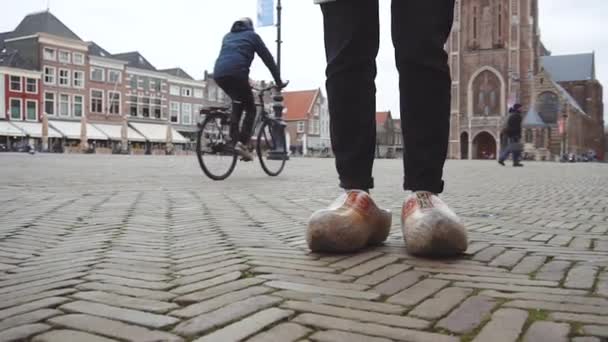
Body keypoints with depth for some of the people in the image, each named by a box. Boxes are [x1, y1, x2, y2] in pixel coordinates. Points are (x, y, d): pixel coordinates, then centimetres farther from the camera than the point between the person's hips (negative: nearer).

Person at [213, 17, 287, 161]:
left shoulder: (228, 36, 34)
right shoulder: (252, 35, 20)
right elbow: (268, 59, 16)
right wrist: (278, 82, 21)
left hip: (218, 74, 5)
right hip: (236, 73, -5)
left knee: (238, 102, 25)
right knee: (250, 109, 9)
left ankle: (235, 140, 12)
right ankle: (242, 143, -10)